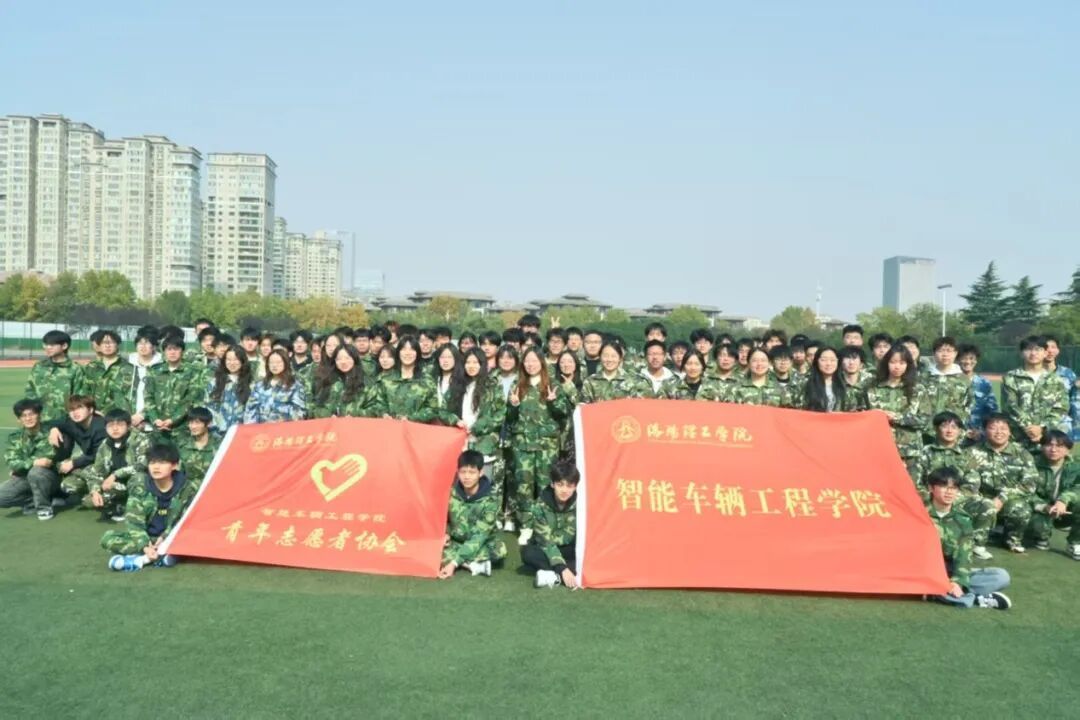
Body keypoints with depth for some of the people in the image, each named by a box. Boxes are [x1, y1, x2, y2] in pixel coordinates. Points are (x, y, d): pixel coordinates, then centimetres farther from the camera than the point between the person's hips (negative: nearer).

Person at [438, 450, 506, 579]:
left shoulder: (489, 501, -21)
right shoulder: (452, 493, -10)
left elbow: (478, 537, -25)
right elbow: (443, 519, 6)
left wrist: (454, 562, -34)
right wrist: (445, 534, -17)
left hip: (481, 544, -3)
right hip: (457, 541, 3)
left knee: (499, 550, -34)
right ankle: (474, 564, -24)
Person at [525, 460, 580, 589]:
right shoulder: (540, 505, -17)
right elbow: (545, 541, -23)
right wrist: (562, 568, -34)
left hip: (570, 550, 1)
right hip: (546, 550, 0)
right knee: (527, 553, -32)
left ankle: (554, 576, -33)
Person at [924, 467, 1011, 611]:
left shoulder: (962, 519, 6)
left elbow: (964, 555, -3)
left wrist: (958, 581, -20)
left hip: (953, 574, 5)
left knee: (1002, 576, -11)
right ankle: (979, 599, -24)